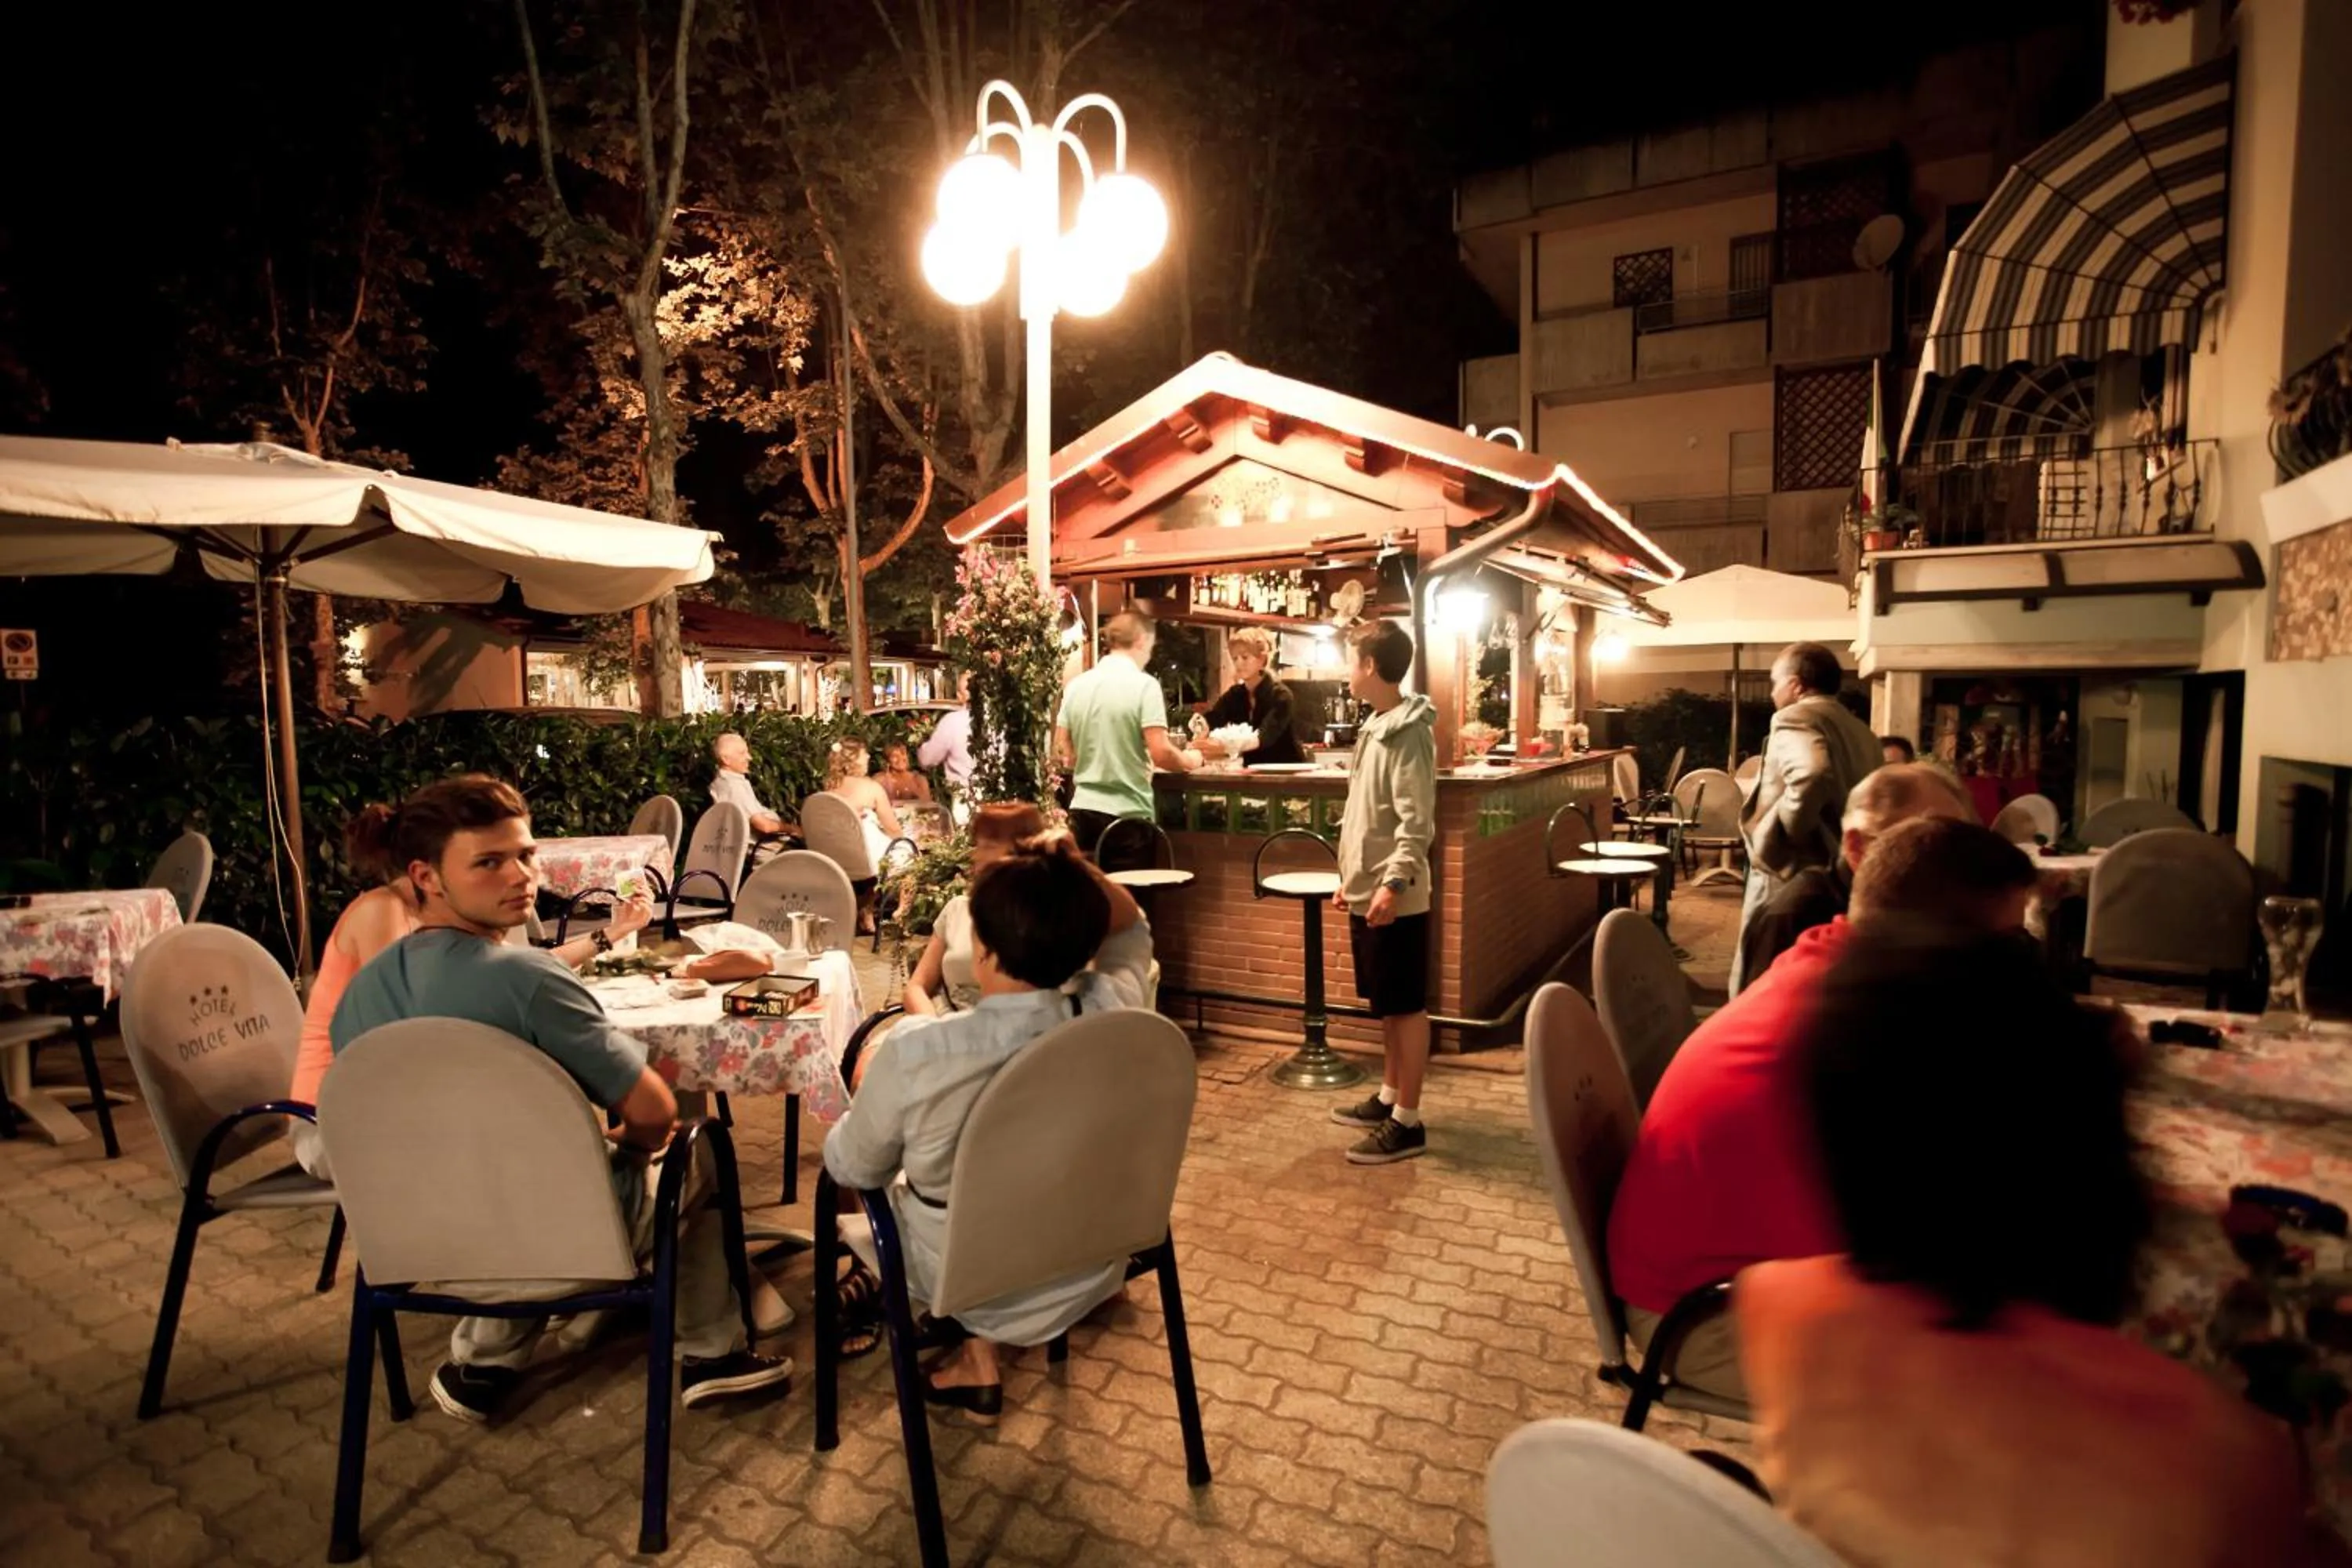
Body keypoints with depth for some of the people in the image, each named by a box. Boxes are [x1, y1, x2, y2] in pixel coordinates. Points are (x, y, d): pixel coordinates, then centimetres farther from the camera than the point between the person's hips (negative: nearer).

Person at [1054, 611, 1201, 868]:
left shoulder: (1075, 685, 5)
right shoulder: (1143, 684, -10)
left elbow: (1062, 751, 12)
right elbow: (1160, 754, -16)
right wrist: (1190, 761, 3)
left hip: (1083, 810, 5)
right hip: (1128, 813, -5)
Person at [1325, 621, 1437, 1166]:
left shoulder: (1408, 732, -16)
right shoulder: (1377, 727, 13)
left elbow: (1416, 821, -21)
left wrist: (1394, 883, -27)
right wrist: (1352, 877, 20)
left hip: (1393, 897, -10)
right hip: (1367, 891, 10)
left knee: (1406, 1006, 0)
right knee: (1385, 1004, 18)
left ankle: (1407, 1123, 9)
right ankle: (1388, 1098, 31)